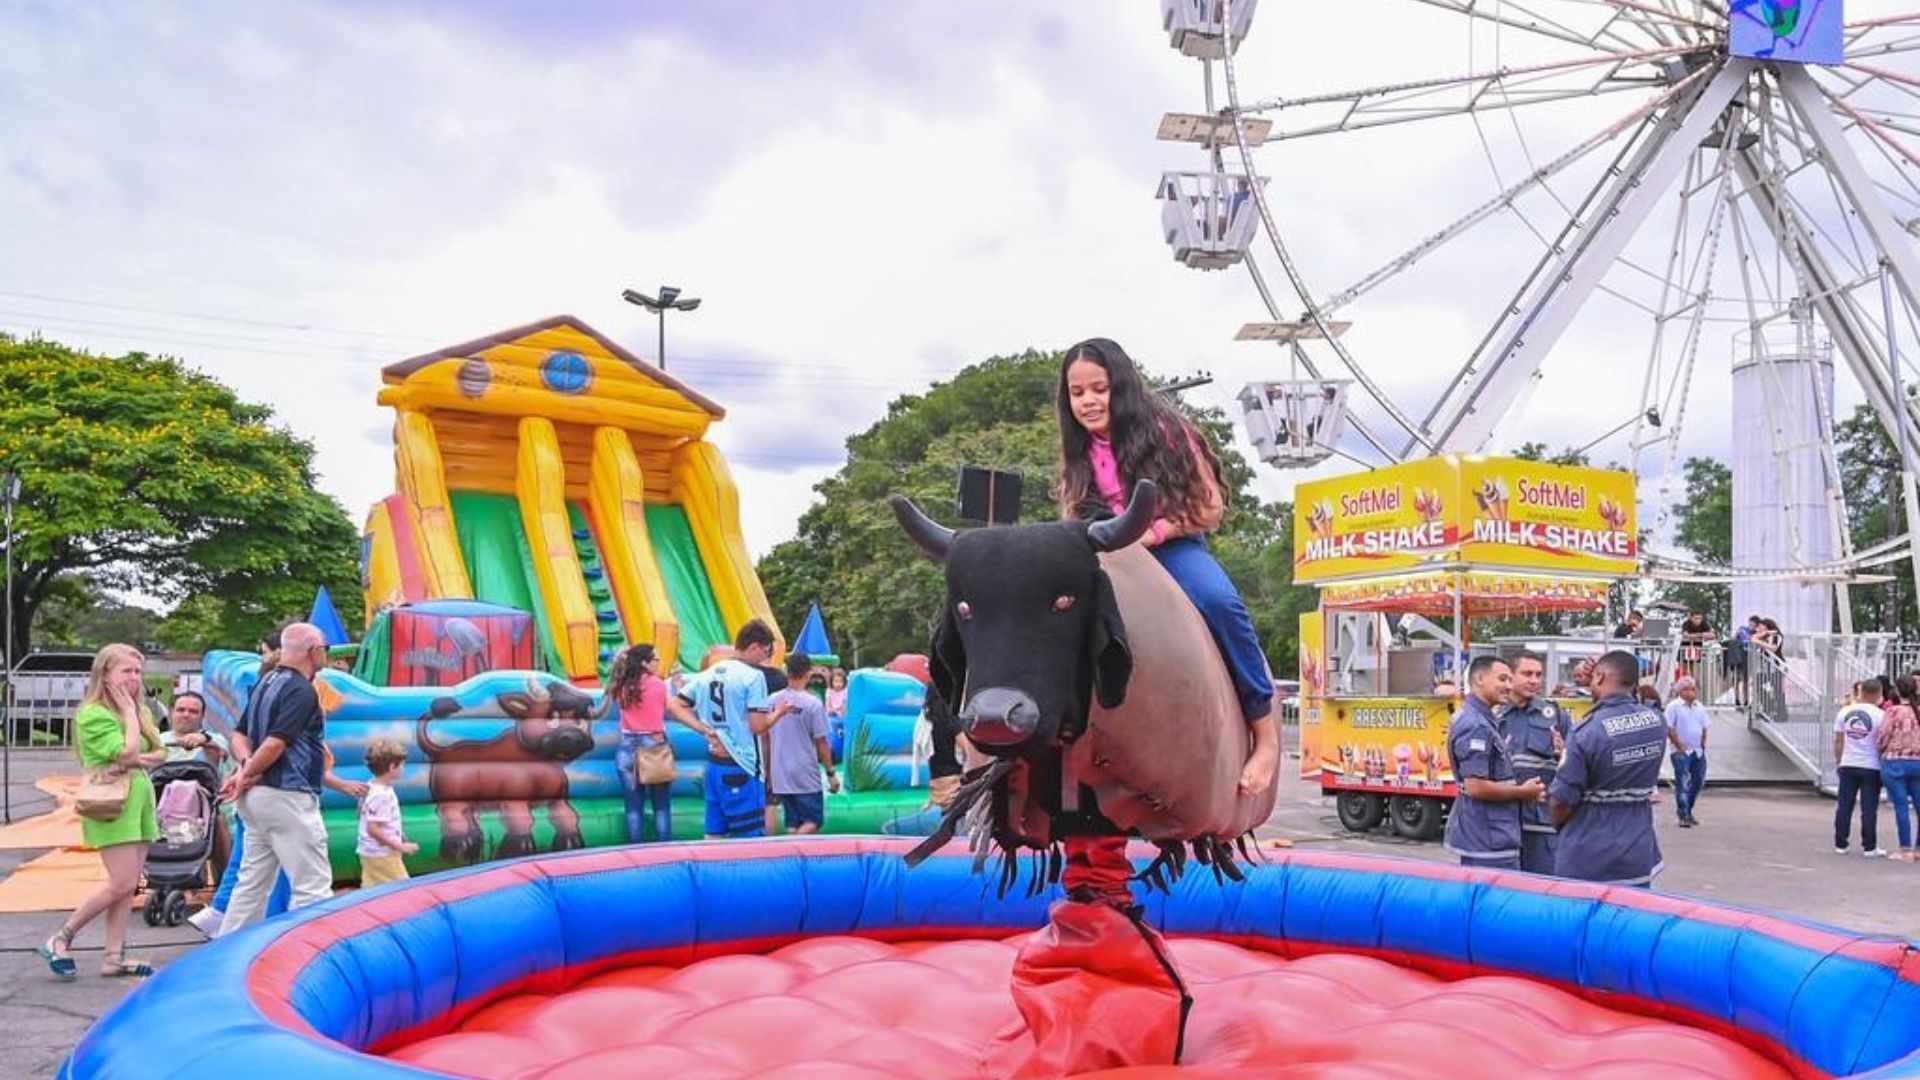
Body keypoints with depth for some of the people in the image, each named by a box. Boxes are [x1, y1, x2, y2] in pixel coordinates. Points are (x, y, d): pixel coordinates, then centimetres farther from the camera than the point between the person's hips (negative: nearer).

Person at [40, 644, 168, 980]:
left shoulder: (140, 710, 13)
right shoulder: (93, 713, -11)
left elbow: (160, 753, 9)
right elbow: (126, 752, -19)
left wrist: (137, 760, -11)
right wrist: (129, 712, -10)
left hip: (141, 798, 8)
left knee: (128, 885, 6)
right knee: (122, 884, -10)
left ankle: (114, 956, 9)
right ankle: (60, 940, 5)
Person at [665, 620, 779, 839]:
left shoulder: (708, 674, 11)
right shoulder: (753, 675, -11)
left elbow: (673, 705, 11)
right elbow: (758, 726, -14)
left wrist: (706, 730, 4)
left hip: (714, 765, 7)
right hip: (742, 769, -7)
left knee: (713, 837, 11)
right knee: (751, 840, -1)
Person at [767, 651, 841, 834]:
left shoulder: (772, 701, 1)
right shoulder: (813, 704, -12)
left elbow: (765, 739, 8)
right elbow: (821, 743, -9)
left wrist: (768, 771, 19)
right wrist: (831, 772, 1)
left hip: (780, 777, 5)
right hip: (806, 778, -5)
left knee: (793, 824, 14)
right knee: (813, 821, 2)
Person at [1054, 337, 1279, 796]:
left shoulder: (1164, 431, -4)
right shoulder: (1079, 454, 9)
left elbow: (1210, 509, -4)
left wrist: (1154, 531, -19)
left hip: (1173, 548, -4)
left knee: (1219, 601, -36)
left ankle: (1266, 731, -24)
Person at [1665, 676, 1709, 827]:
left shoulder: (1699, 707, 12)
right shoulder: (1674, 706, -9)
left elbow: (1704, 727, 18)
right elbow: (1669, 729, -12)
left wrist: (1702, 744, 8)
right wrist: (1679, 746, -13)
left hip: (1698, 751, 7)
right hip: (1682, 752, -7)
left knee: (1698, 782, 10)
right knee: (1682, 783, -6)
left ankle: (1688, 811, 26)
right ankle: (1683, 816, -3)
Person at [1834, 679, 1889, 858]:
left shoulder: (1845, 712, 3)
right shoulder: (1880, 715, -9)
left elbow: (1838, 741, 6)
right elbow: (1882, 743, -9)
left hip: (1848, 765, 3)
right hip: (1871, 766, -3)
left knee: (1844, 806, 7)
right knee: (1869, 808, 2)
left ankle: (1840, 844, 11)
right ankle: (1869, 847, 5)